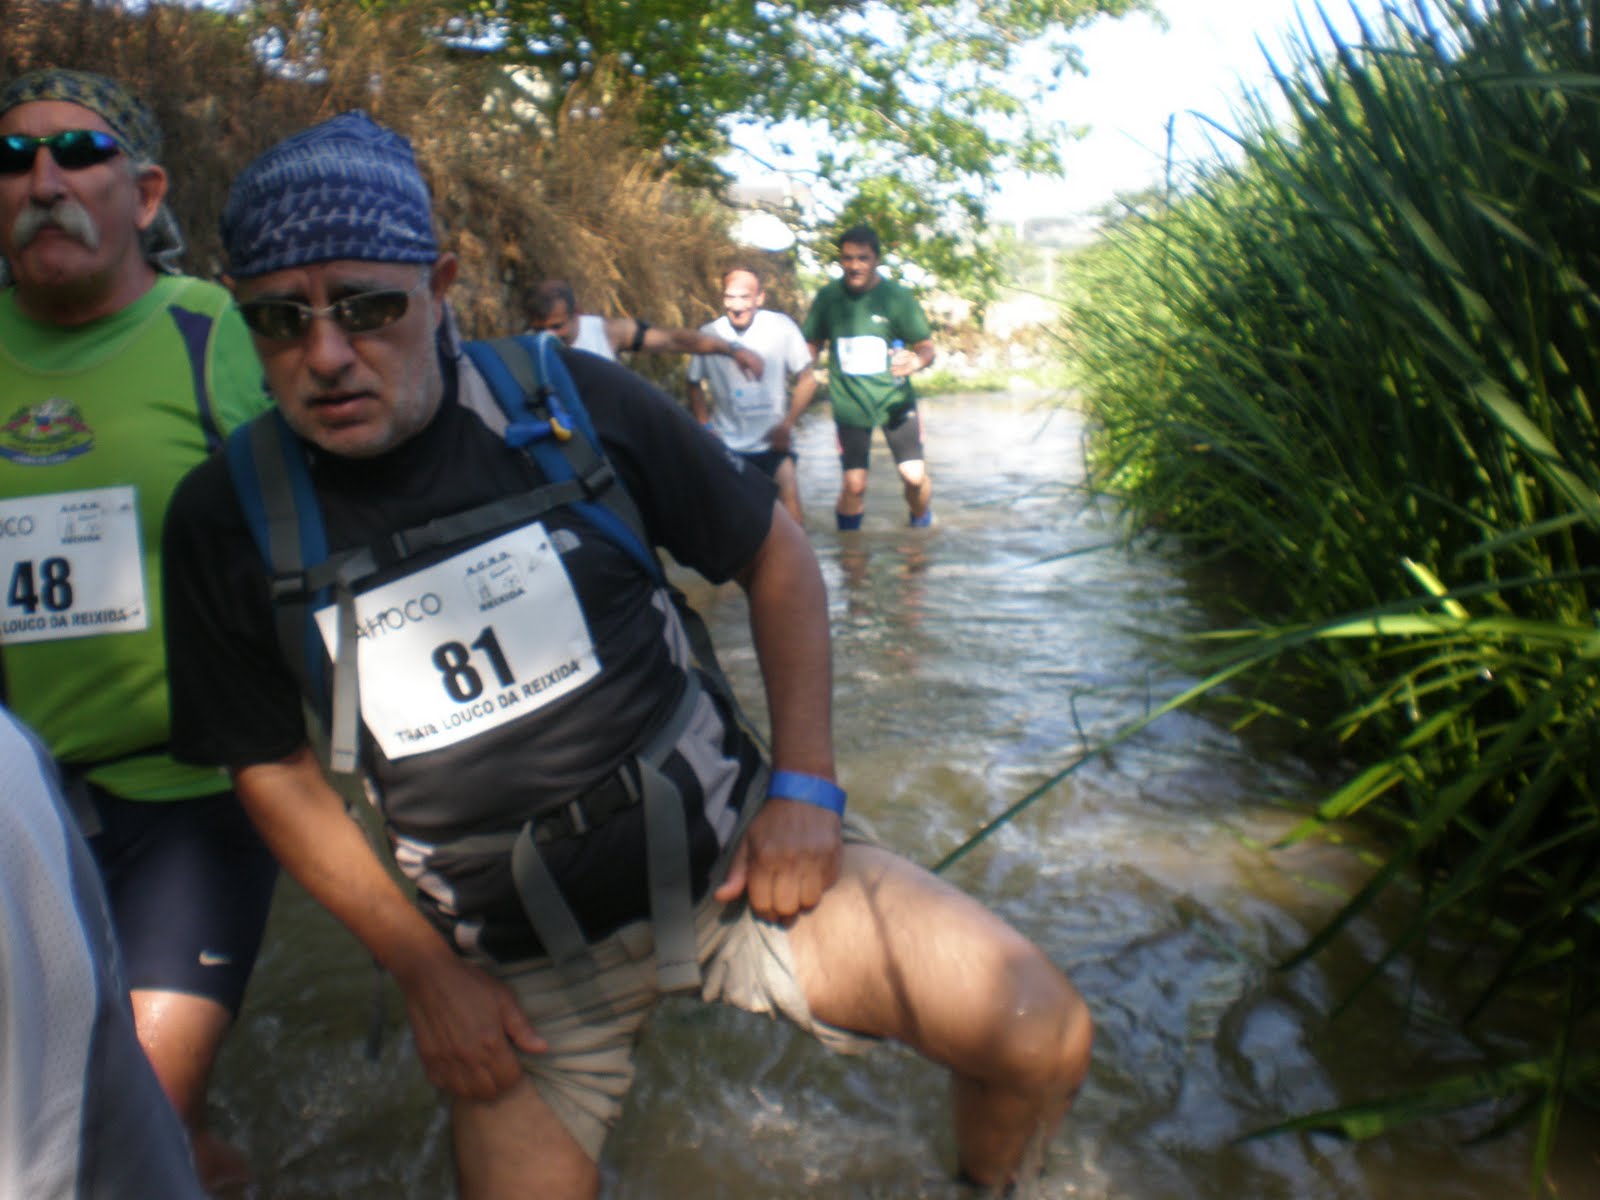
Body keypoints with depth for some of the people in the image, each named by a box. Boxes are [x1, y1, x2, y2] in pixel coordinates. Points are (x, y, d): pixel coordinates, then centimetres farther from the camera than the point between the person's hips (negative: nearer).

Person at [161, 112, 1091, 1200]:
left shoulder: (573, 402, -12)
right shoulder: (228, 520, -8)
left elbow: (774, 550, 0)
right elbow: (273, 768, 2)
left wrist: (806, 784, -6)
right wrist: (424, 969, -2)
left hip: (729, 854, 0)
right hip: (523, 963, 2)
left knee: (1043, 1037, -10)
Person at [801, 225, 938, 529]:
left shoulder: (897, 297, -7)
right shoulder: (828, 297, -3)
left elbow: (926, 346, -5)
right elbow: (812, 344, 9)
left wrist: (916, 361, -28)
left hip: (894, 400, 0)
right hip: (849, 403, 0)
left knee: (914, 476, -7)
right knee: (854, 484, -3)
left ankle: (921, 530, 23)